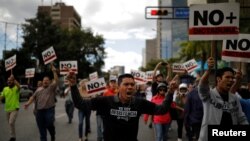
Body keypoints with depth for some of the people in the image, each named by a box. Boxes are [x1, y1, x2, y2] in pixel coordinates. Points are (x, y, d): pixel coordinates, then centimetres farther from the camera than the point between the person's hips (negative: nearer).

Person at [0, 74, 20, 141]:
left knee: (11, 123, -17)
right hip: (7, 109, 6)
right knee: (10, 123, 16)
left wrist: (13, 78, -34)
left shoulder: (16, 88, -11)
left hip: (15, 109, -6)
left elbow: (19, 86, -34)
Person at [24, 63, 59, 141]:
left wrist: (54, 71, -21)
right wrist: (28, 103, -3)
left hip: (49, 110, -4)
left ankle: (53, 135, 17)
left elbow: (56, 81, -10)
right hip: (39, 111, 4)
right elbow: (33, 97, 15)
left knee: (49, 124, -14)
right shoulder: (38, 90, 19)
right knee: (41, 128, 6)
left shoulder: (51, 87, 5)